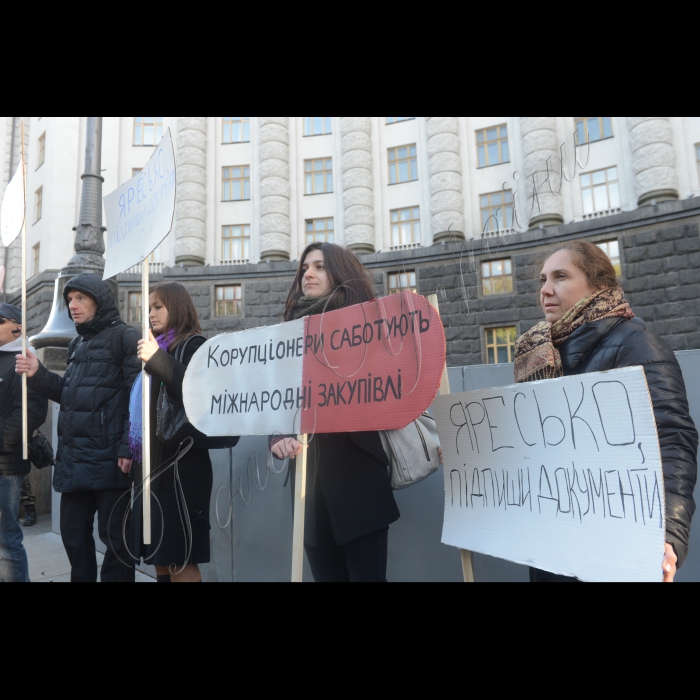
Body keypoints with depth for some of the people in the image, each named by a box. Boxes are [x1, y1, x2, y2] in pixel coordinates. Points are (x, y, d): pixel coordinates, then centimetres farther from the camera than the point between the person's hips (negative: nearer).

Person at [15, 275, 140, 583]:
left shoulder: (125, 337, -7)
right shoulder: (77, 345, 19)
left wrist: (128, 448, -21)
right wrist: (38, 375, 7)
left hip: (109, 459, -8)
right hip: (74, 459, 8)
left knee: (114, 535, 2)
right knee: (73, 534, 16)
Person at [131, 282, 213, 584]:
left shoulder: (194, 344, -4)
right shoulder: (157, 347, 18)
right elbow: (144, 406, 19)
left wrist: (157, 360, -20)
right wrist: (133, 451, 15)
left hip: (180, 458, -8)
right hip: (153, 458, 8)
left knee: (179, 558, -6)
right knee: (158, 553, 12)